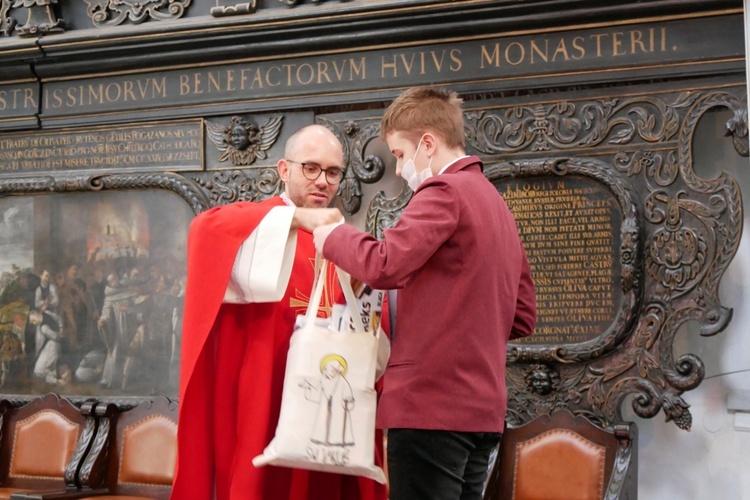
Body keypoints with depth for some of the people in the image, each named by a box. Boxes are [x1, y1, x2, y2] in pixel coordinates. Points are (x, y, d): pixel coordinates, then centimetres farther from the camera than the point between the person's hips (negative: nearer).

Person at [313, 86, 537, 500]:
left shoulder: (444, 191, -9)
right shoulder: (497, 204, 19)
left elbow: (385, 266, -20)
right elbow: (522, 317, 20)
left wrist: (333, 236, -3)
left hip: (431, 404, -9)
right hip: (482, 408, 9)